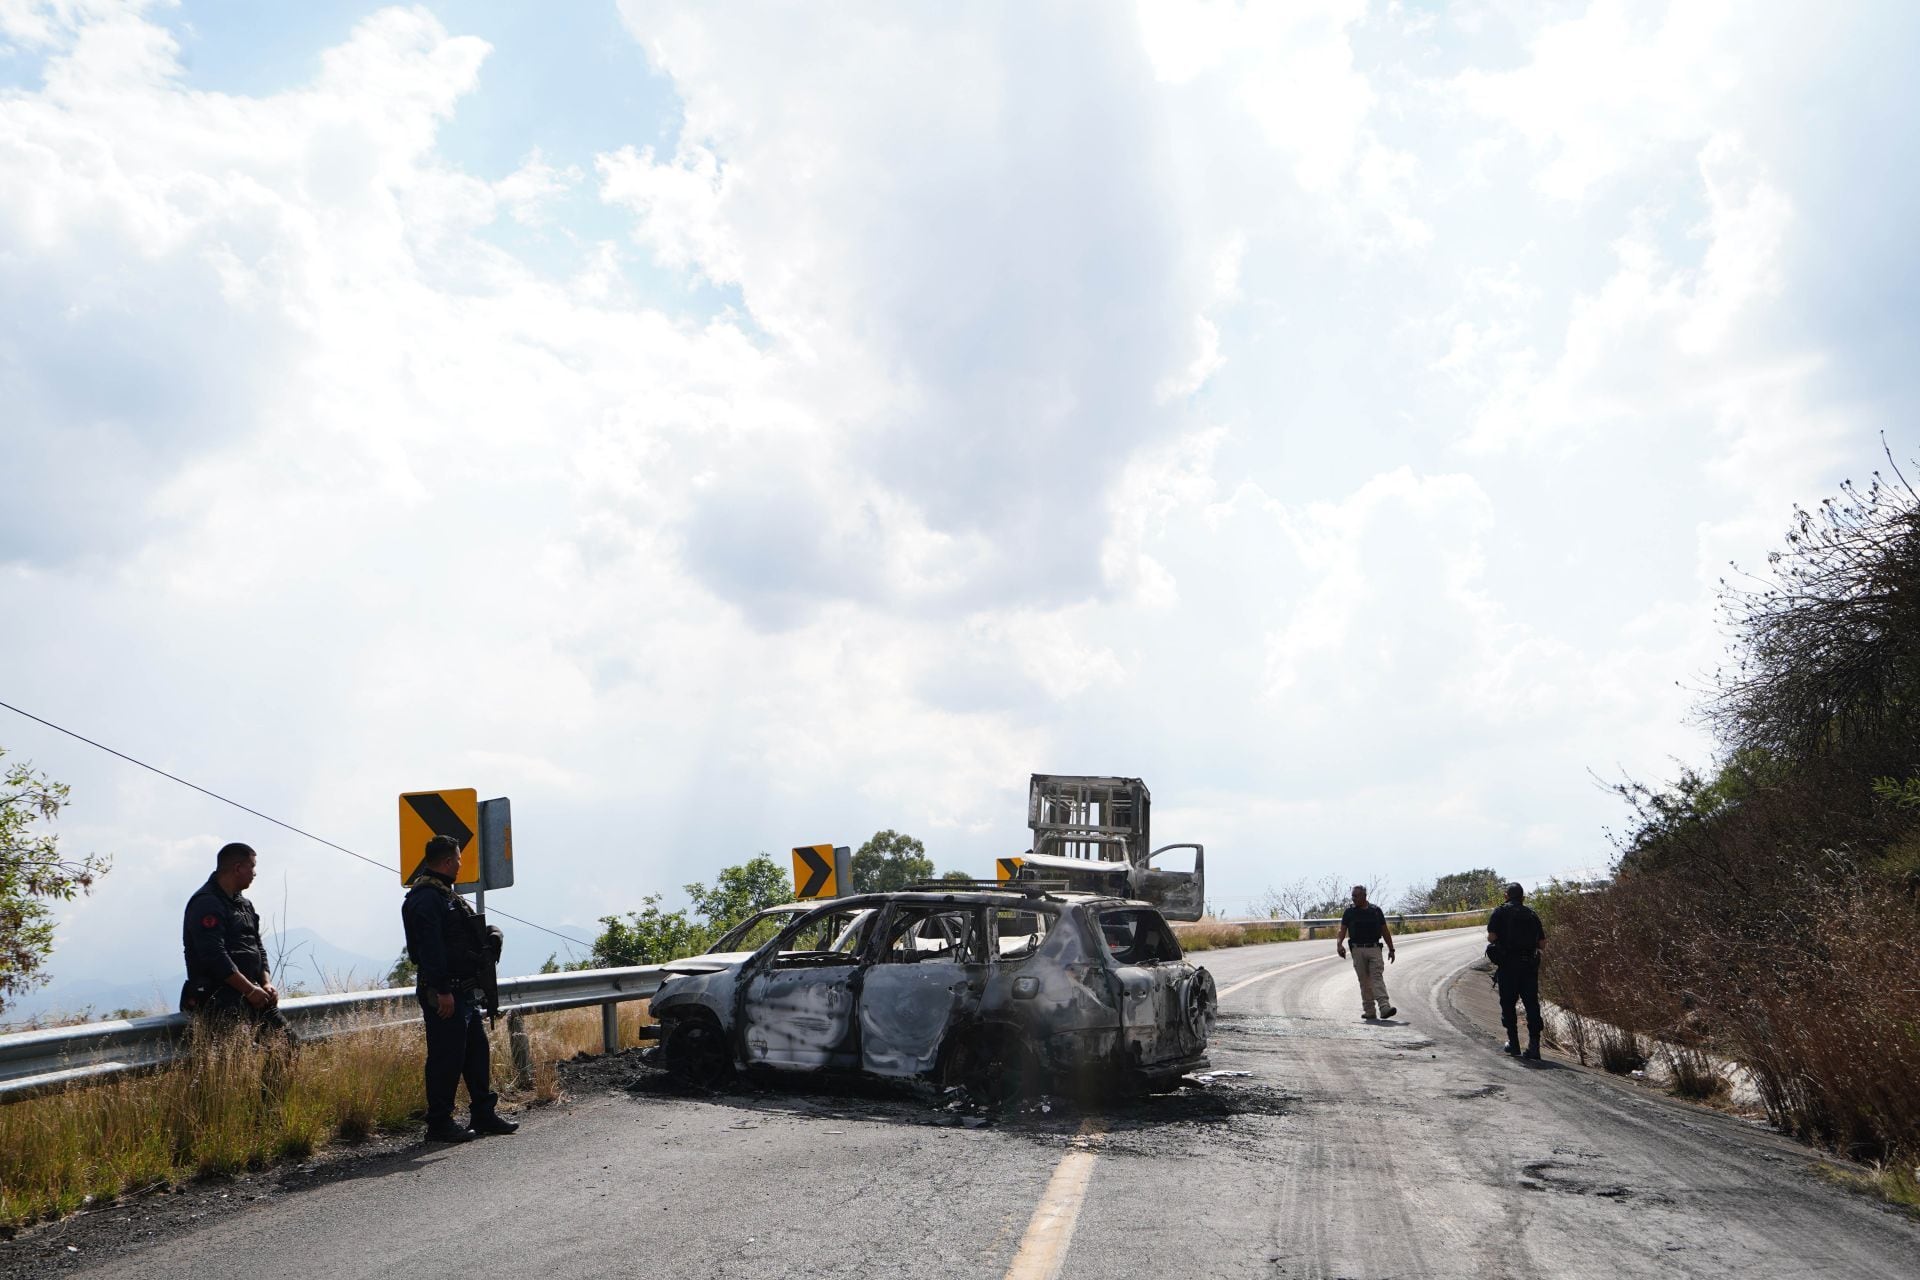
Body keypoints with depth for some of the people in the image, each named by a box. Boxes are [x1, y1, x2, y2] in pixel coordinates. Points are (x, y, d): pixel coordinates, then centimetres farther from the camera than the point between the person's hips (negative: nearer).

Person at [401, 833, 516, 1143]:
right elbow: (430, 947, -23)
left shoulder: (445, 894, 18)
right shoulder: (426, 898, -16)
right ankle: (439, 1125, 5)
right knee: (446, 1057, -4)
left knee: (477, 1051, 14)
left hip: (463, 989, 11)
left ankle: (484, 1114, 22)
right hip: (443, 993, -11)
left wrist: (488, 937, 9)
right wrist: (442, 991, -26)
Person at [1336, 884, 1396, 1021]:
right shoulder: (1349, 912, 6)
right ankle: (1369, 1010, 9)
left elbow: (1385, 931, 13)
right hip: (1358, 950, 1)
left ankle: (1385, 1007, -25)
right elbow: (1342, 930, 0)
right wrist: (1339, 944, -18)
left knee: (1377, 977, -14)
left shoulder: (1376, 911, 7)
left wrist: (1391, 949, 11)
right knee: (1364, 981, 4)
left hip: (1374, 949, -1)